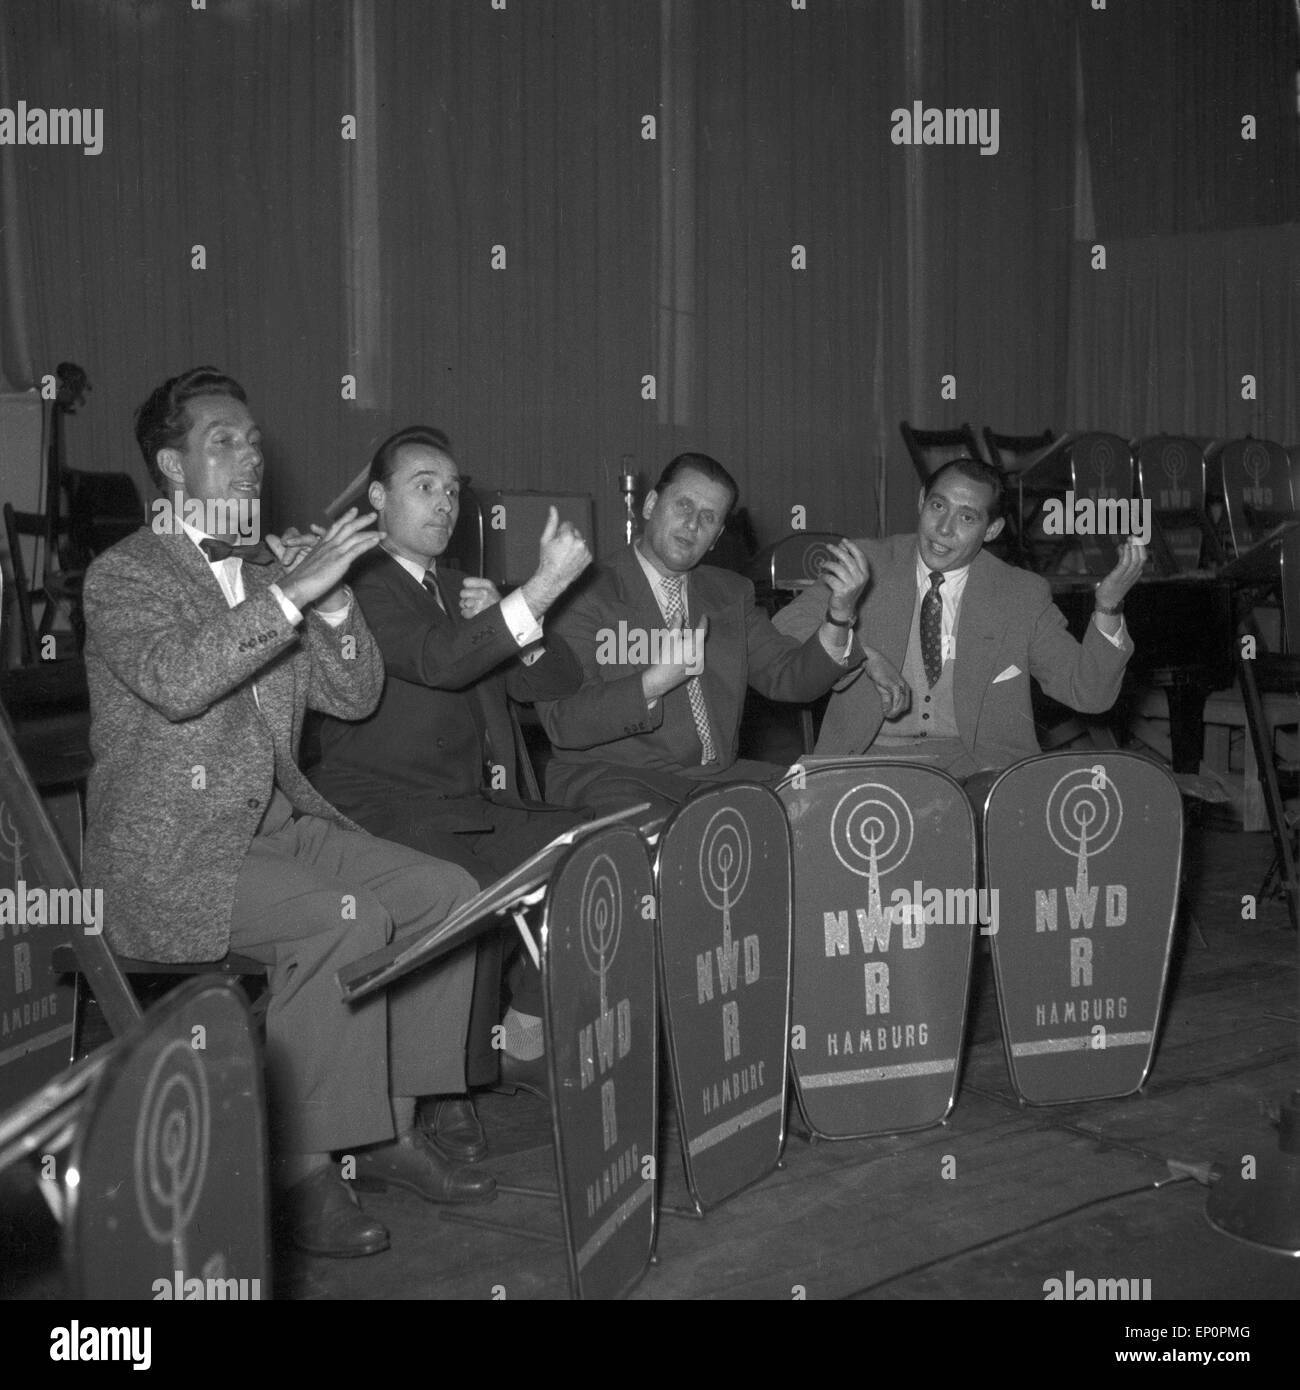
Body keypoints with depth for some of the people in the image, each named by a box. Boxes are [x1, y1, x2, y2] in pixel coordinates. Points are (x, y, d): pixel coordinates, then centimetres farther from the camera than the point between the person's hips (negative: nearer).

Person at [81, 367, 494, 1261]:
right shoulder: (124, 574, -5)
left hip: (279, 825, 7)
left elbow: (355, 698, 12)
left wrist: (332, 598, -5)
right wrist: (292, 592, -27)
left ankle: (390, 1129, 1)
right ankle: (303, 1168, -17)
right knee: (347, 919, -29)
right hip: (168, 854, -7)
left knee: (446, 892, -9)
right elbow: (175, 680, -26)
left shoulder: (268, 572, 17)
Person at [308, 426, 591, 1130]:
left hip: (473, 804, 8)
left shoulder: (457, 587, 21)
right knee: (472, 887, -33)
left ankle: (523, 1042, 0)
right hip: (381, 807, -8)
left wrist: (502, 619, -3)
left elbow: (555, 681, 16)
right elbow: (439, 660, -24)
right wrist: (544, 586, -28)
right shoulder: (359, 583, -5)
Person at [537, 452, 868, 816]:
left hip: (718, 776, 6)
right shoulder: (586, 597, -3)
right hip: (611, 781, -5)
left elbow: (788, 678, 9)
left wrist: (838, 619, -8)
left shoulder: (730, 593, 19)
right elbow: (562, 724, -13)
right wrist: (655, 682, -25)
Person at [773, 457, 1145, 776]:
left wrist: (1108, 607, -13)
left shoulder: (1023, 594, 6)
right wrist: (865, 656, -20)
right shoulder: (867, 565, 5)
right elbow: (784, 631, -5)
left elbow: (1090, 694, 2)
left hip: (978, 763, 1)